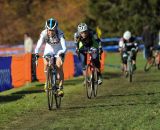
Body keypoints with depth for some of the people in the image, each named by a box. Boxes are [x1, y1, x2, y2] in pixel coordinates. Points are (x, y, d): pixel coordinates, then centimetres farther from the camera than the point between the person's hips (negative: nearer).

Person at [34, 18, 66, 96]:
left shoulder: (60, 33, -29)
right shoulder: (44, 33, -25)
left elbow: (64, 45, -39)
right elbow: (39, 44, -34)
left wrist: (63, 52, -58)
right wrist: (36, 53, -51)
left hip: (59, 50, -2)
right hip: (49, 50, 2)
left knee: (59, 67, -19)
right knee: (46, 64, -21)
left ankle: (61, 87, -11)